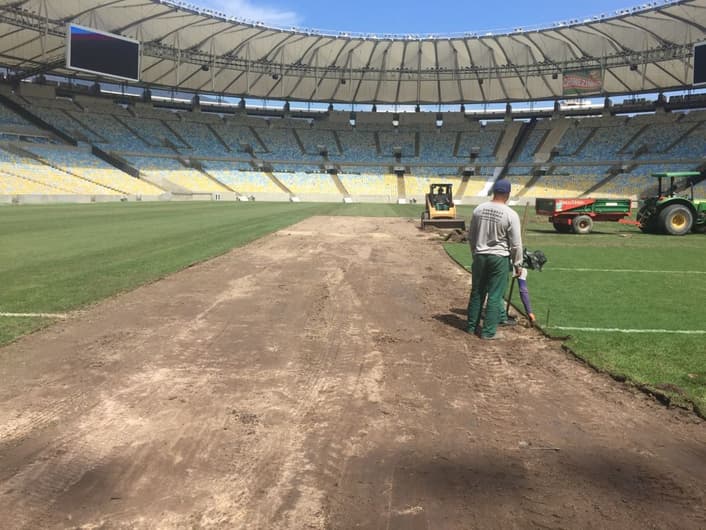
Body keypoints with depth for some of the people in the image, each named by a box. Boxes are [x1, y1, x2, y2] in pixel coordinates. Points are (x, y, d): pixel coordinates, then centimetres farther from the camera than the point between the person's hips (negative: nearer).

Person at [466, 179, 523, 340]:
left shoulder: (478, 210, 0)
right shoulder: (511, 214, -14)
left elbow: (471, 236, 9)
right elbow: (516, 243, -10)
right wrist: (518, 263, 1)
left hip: (480, 256, 4)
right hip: (499, 258, -4)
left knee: (477, 292, 15)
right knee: (494, 296, 4)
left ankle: (472, 326, 25)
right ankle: (488, 331, 9)